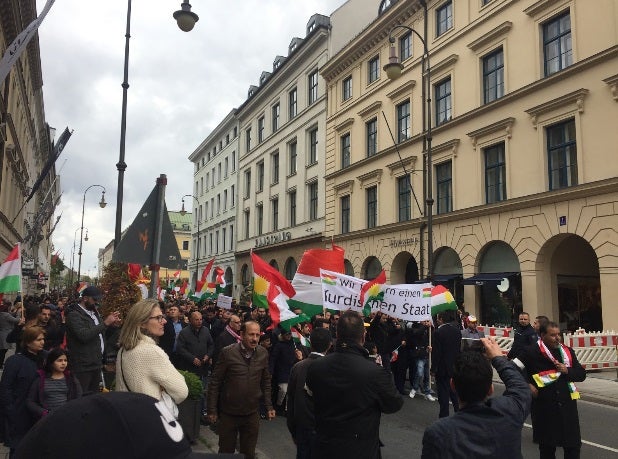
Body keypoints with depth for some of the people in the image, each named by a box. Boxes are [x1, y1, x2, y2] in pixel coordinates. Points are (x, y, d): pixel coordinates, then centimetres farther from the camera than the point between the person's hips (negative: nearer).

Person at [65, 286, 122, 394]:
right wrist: (105, 323, -24)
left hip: (96, 363, 9)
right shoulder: (74, 314, -13)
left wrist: (112, 324, 5)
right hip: (83, 366, -8)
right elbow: (84, 335, -26)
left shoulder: (93, 311, 14)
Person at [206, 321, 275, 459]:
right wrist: (212, 410, -7)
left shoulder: (263, 353, -2)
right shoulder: (227, 352, -13)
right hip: (228, 413, -2)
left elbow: (266, 381, 8)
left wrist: (269, 406, 5)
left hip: (252, 413, 3)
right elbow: (215, 382, -8)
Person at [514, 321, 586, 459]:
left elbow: (581, 374, 8)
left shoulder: (567, 351, 7)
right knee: (547, 445, 10)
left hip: (567, 405, 4)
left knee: (574, 445, 8)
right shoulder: (532, 352, -8)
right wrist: (527, 385, -14)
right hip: (544, 407, -4)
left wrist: (567, 371, -10)